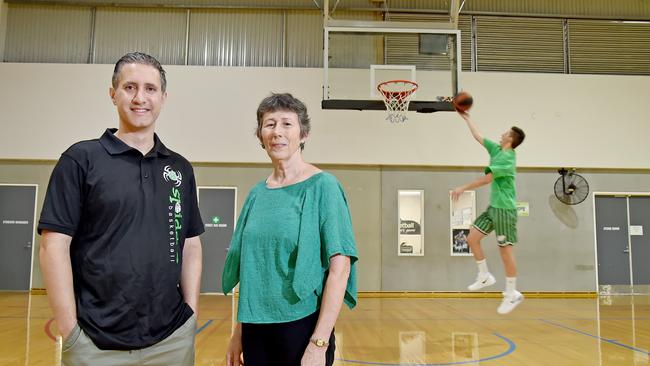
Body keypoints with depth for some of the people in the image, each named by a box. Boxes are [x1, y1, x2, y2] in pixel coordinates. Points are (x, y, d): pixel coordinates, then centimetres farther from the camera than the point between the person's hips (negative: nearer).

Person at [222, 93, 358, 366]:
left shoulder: (322, 186, -10)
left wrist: (319, 344, -18)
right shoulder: (257, 194, 5)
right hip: (255, 328, 5)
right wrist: (238, 333, 9)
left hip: (301, 326, -5)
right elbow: (250, 271, 11)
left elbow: (339, 268, -14)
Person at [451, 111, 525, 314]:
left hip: (505, 209, -9)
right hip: (493, 207, 9)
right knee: (472, 237, 4)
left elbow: (486, 179, -18)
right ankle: (485, 276, 15)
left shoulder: (507, 158, -16)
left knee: (506, 250, -4)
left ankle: (512, 294, 6)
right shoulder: (496, 150, 10)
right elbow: (478, 137, 20)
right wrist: (467, 119, 24)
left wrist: (463, 188, -14)